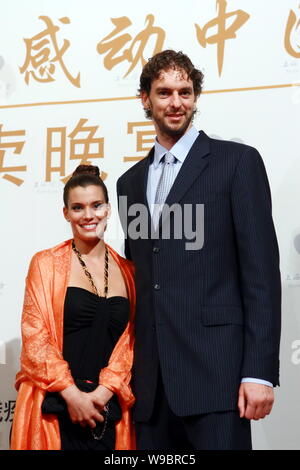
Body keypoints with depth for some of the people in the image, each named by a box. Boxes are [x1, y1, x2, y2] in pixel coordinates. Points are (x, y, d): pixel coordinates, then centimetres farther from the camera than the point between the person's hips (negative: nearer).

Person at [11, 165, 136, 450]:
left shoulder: (126, 271, 9)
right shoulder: (47, 264, 1)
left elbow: (128, 341, 5)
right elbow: (34, 336, -5)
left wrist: (104, 391, -10)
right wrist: (72, 394, -13)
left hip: (107, 411, 3)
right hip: (56, 410, -2)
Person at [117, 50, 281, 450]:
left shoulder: (237, 162, 1)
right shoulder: (131, 181, 18)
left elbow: (261, 270, -5)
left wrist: (259, 370, -12)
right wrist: (127, 371, 13)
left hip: (214, 369, -5)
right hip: (150, 380, 5)